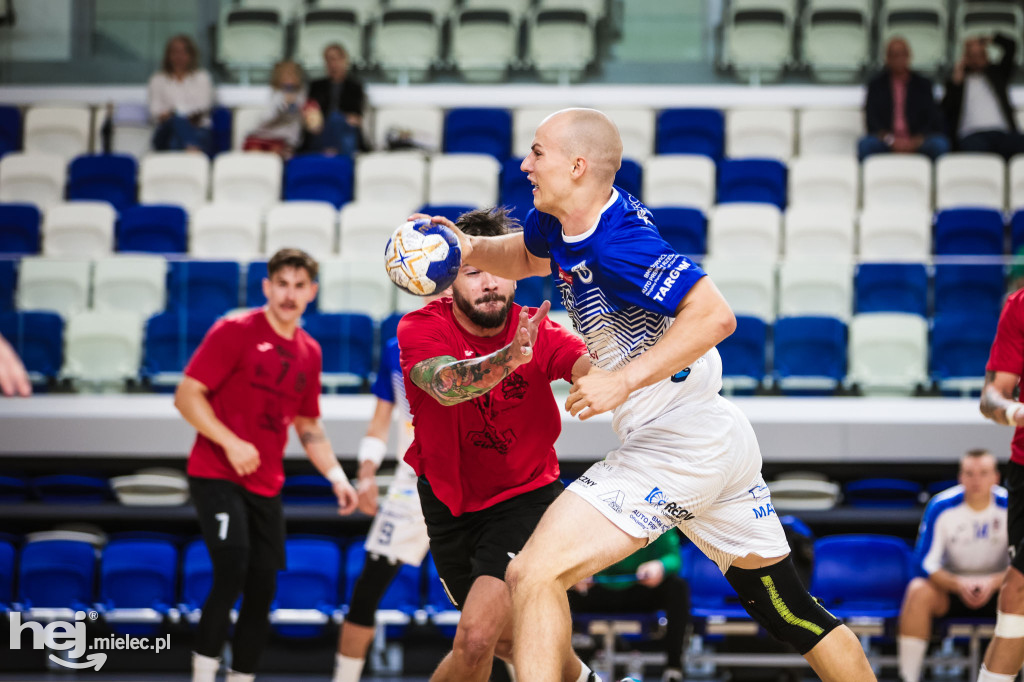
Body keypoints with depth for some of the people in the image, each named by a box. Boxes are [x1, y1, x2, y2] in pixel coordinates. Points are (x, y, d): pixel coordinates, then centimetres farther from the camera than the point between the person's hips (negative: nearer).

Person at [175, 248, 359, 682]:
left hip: (266, 485, 6)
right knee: (232, 569, -22)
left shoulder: (309, 352, 11)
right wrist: (231, 443, -22)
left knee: (263, 589, 5)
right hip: (216, 475, -6)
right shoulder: (234, 332, -8)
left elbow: (308, 425, 22)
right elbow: (187, 395, -11)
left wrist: (336, 476, 10)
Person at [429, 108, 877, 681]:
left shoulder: (615, 243, -18)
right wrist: (470, 248, 13)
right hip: (726, 439, 11)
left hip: (677, 438, -11)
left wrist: (623, 381, -27)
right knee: (793, 612, 17)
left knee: (535, 575, -16)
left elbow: (716, 315, -28)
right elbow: (527, 256, 32)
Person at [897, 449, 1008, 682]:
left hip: (997, 587, 0)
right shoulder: (941, 507, -12)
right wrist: (959, 584, -31)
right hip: (951, 584, 0)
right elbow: (927, 562, -12)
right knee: (918, 591, -32)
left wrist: (993, 583, -30)